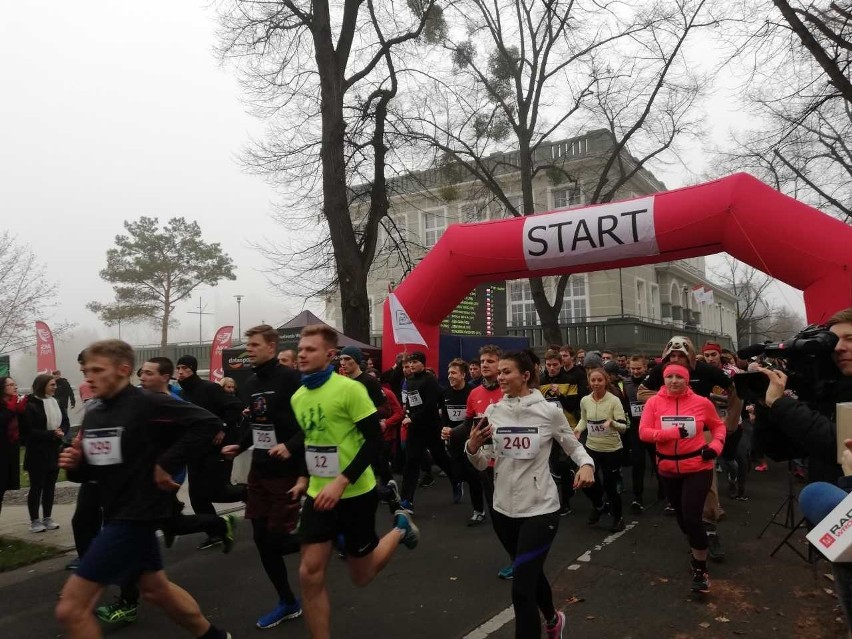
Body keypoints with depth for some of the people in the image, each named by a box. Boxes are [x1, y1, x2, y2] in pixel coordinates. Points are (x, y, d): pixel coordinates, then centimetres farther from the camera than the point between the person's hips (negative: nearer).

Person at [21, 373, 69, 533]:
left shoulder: (55, 402, 7)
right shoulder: (30, 405, -13)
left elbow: (66, 422, 7)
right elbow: (30, 431, -18)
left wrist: (62, 432, -14)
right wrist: (52, 434, -23)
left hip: (55, 452, 6)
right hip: (37, 453, -6)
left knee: (50, 486, 12)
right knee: (36, 487, 3)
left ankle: (47, 519, 21)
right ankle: (34, 521, 13)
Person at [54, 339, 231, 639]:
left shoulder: (147, 404, -18)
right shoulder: (92, 416, 6)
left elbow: (208, 422, -23)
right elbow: (94, 469, 15)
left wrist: (167, 463, -22)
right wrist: (75, 464, -7)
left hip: (136, 515, -9)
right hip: (117, 513, 9)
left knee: (70, 607, -6)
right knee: (155, 588, 23)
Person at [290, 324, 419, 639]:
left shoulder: (349, 388, -18)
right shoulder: (297, 397, 3)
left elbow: (374, 440, -18)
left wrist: (341, 482, -24)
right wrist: (306, 477, 11)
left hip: (355, 494, -5)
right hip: (318, 494, 5)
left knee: (361, 575, 11)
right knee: (310, 574, -1)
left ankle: (400, 529, 36)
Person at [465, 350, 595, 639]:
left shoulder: (549, 410, -11)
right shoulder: (493, 411, -1)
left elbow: (573, 446, 3)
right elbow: (482, 463, 3)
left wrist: (586, 465, -18)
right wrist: (472, 446, -18)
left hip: (540, 508, -5)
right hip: (503, 508, 5)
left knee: (521, 588, -9)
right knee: (531, 572, 25)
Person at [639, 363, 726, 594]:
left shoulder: (701, 402, -8)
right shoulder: (654, 403, -7)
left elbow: (718, 426, 8)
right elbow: (643, 432, -14)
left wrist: (716, 445, -9)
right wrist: (671, 432, -25)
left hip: (697, 467, -3)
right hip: (668, 468, 3)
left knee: (692, 517, -10)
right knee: (681, 516, 18)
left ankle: (701, 570, 9)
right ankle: (697, 551, 47)